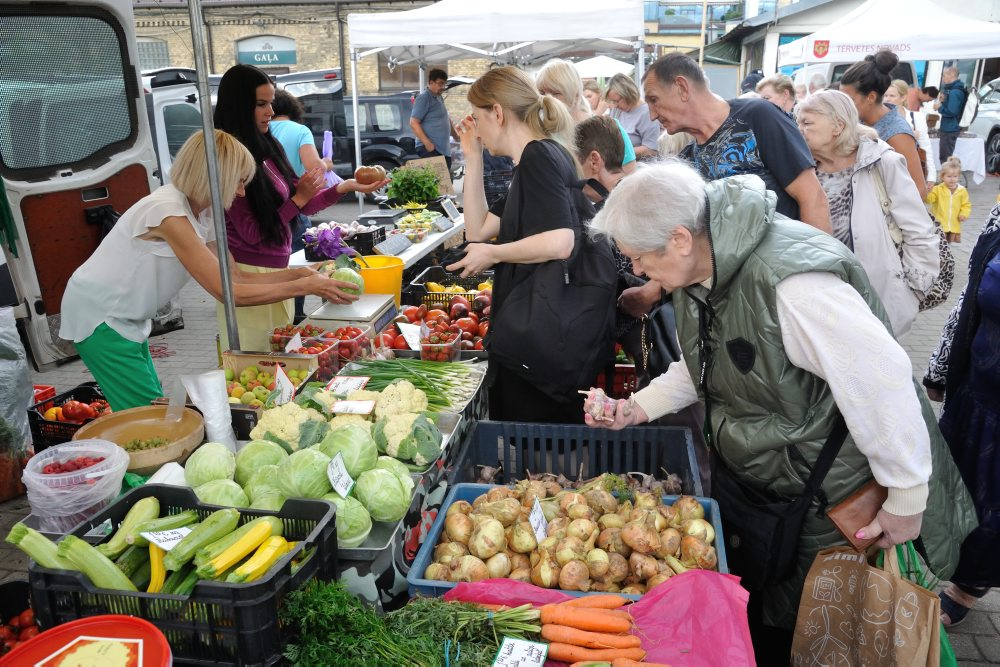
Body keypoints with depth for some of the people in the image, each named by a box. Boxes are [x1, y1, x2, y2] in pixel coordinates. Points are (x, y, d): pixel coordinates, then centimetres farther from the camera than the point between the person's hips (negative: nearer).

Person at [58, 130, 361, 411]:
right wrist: (306, 286, -27)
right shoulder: (170, 214, -27)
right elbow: (228, 292, -28)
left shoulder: (202, 215, 0)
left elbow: (237, 276, 1)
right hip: (99, 318, -8)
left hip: (126, 319, 8)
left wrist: (298, 272, -9)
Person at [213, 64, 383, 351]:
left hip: (278, 268, 7)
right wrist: (299, 198, -15)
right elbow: (252, 233, -14)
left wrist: (346, 186, 1)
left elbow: (303, 205, 13)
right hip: (248, 273, -7)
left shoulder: (269, 148, 8)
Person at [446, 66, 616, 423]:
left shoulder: (539, 156, -12)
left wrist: (492, 253, -12)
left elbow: (560, 242, -26)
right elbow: (478, 229, 19)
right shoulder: (539, 157, 19)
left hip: (546, 335, -10)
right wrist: (472, 159, 15)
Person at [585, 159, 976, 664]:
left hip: (837, 502, -8)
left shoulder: (788, 282, -35)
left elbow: (881, 383, -29)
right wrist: (637, 408, -2)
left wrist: (907, 500, -19)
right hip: (752, 481, 8)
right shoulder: (699, 275, -4)